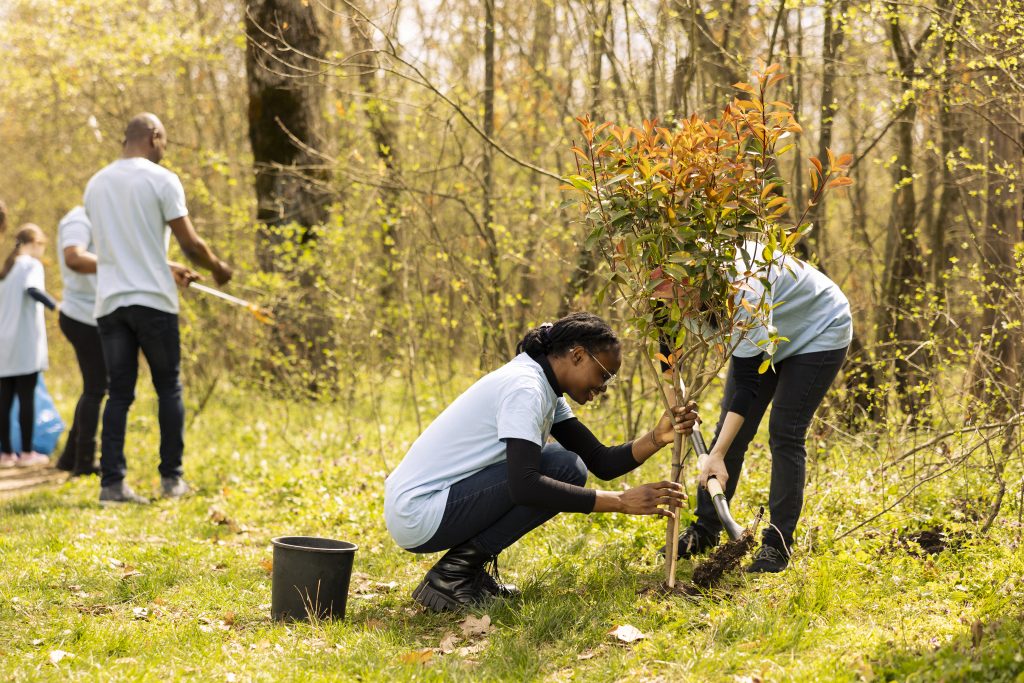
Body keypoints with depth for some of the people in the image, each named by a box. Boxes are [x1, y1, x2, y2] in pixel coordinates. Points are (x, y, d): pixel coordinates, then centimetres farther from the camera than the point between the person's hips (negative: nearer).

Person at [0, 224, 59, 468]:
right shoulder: (32, 265, -3)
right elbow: (32, 290, -23)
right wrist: (56, 306, -28)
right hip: (25, 344, -7)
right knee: (26, 396, -4)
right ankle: (26, 453, -2)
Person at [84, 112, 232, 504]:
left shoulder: (96, 184, 13)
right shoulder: (161, 180, -5)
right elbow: (191, 243, -7)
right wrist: (218, 269, 12)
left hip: (109, 302, 5)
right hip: (153, 300, -4)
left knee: (119, 392, 5)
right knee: (169, 387, 8)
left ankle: (112, 481, -3)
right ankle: (171, 477, 10)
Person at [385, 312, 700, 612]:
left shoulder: (546, 390, 13)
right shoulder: (524, 388, -18)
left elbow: (601, 461, 8)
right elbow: (524, 485, -29)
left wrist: (658, 437, -9)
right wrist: (621, 502, -26)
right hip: (418, 514, -10)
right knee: (565, 469, -15)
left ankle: (464, 569, 8)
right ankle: (455, 573, -11)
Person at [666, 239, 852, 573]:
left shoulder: (743, 292, -43)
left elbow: (747, 382, -40)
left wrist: (717, 455, -44)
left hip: (819, 332, -7)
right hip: (764, 334, 7)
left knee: (785, 433, -14)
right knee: (730, 428, 0)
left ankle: (778, 543, -7)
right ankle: (705, 529, 8)